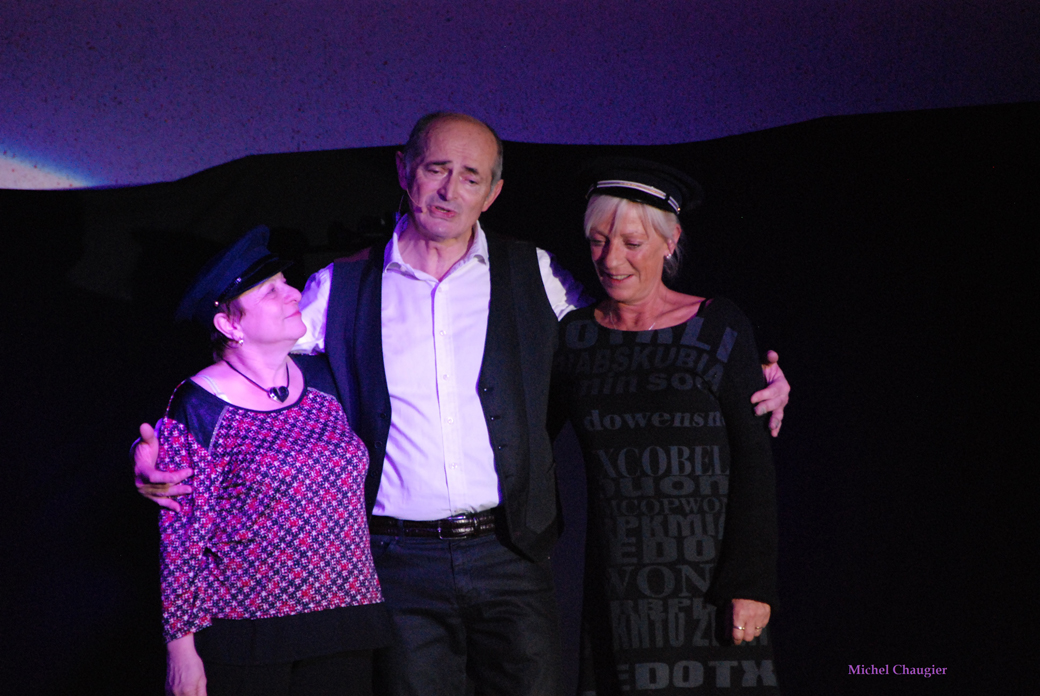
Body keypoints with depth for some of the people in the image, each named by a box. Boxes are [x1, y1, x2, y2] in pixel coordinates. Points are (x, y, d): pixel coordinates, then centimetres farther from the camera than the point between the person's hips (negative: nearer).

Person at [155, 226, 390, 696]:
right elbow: (181, 535, -7)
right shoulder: (199, 409, -8)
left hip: (343, 618, 5)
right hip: (244, 641, -5)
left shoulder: (323, 380, 7)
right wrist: (180, 646, -8)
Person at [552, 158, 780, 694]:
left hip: (709, 572, -2)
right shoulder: (574, 337, 5)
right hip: (617, 584, 2)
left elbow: (754, 461, -4)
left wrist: (751, 584, -10)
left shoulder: (718, 328, -1)